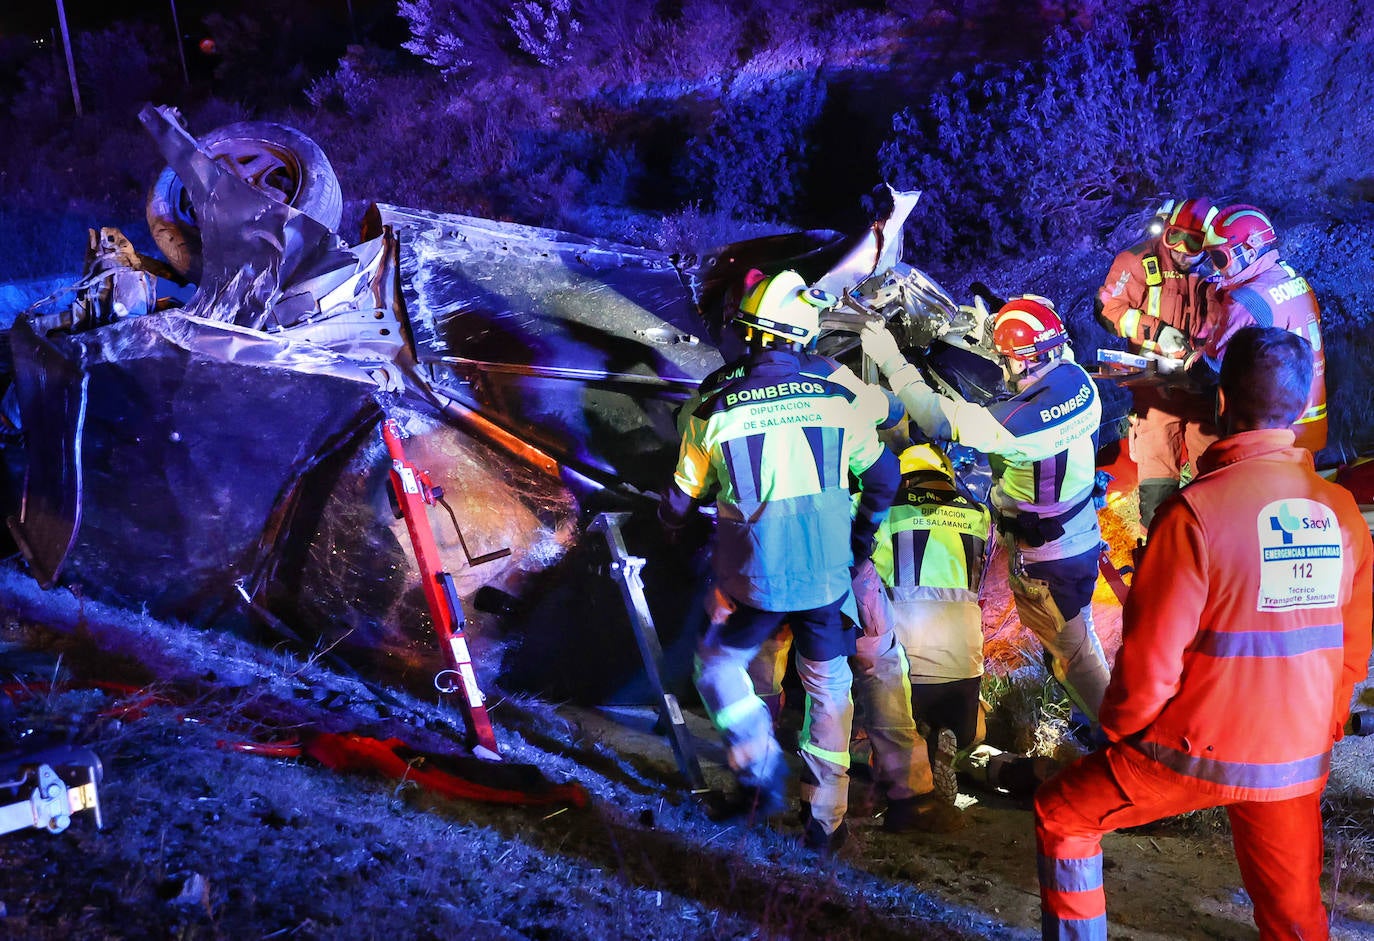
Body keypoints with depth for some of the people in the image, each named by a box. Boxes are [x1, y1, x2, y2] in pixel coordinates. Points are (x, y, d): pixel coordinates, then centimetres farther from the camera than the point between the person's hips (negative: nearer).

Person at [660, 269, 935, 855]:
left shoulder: (713, 407, -9)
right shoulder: (837, 396, -5)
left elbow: (683, 497, 4)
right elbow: (881, 477, 6)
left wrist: (669, 524, 27)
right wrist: (860, 540, 22)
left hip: (754, 581, -2)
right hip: (827, 576, 2)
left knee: (717, 664, 23)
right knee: (829, 689, 17)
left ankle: (761, 769, 9)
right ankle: (824, 820, 24)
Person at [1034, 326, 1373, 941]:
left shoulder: (1198, 508, -19)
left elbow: (1152, 653, -17)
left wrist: (1120, 728, 1)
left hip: (1199, 752, -5)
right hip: (1299, 761, 6)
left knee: (1062, 816, 15)